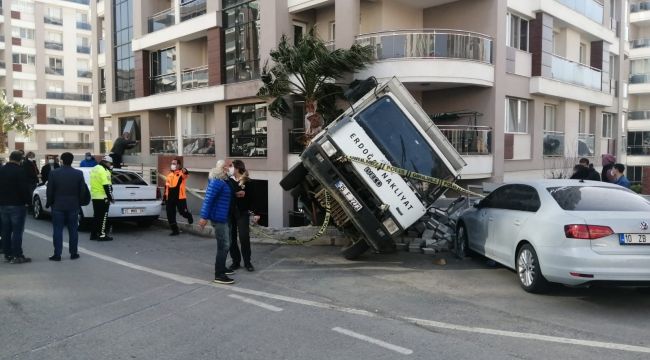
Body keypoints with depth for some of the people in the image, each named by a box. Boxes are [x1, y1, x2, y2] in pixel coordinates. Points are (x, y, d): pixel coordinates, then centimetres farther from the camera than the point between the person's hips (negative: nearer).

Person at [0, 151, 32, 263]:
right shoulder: (20, 171, -14)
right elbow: (25, 189, -17)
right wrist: (28, 201, -6)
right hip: (17, 205, -7)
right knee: (17, 231, -5)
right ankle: (17, 256, -4)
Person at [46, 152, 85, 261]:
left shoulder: (54, 173, -7)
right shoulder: (79, 174, -4)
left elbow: (49, 191, -2)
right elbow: (82, 191, 1)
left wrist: (49, 203, 11)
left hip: (58, 206, -1)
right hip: (73, 206, 1)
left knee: (57, 231, 4)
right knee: (73, 230, 8)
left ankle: (57, 254, 4)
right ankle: (73, 253, 11)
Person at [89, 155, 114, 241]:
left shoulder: (94, 169, 16)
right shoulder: (103, 171, -15)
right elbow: (107, 186, -20)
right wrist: (111, 198, -16)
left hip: (94, 197, 9)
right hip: (102, 197, -9)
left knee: (96, 216, 14)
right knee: (103, 217, -4)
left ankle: (93, 234, 17)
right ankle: (102, 235, -4)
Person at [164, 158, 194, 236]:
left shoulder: (182, 173, -5)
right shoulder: (170, 175, 15)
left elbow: (187, 175, -30)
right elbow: (167, 185, 23)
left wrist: (185, 171, -52)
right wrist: (166, 194, 17)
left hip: (180, 197, -6)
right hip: (170, 198, 6)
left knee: (182, 212, 0)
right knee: (170, 215, 3)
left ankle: (189, 216, 37)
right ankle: (175, 230, 14)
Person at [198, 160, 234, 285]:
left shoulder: (223, 181, 11)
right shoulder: (217, 182, -19)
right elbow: (208, 199, -23)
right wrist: (204, 217, -25)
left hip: (223, 217, 10)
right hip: (219, 218, -10)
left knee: (226, 244, 20)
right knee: (223, 246, -8)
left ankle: (221, 268, 33)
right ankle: (219, 275, -4)